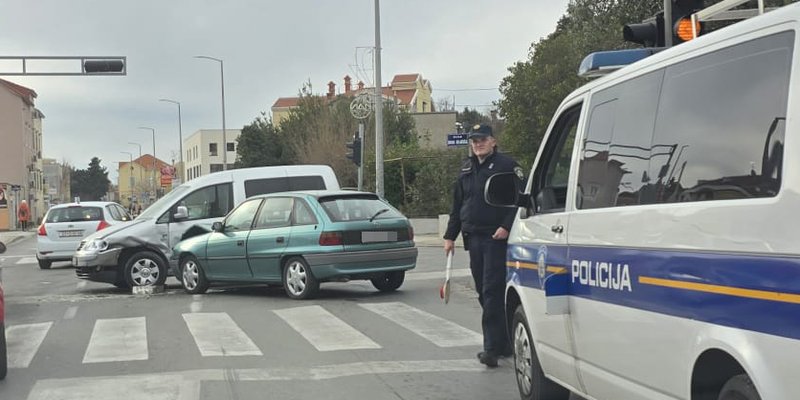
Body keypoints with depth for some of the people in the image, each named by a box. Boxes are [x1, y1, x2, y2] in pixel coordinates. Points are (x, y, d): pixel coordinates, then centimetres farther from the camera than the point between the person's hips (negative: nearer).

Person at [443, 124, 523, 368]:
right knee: (483, 292, 9)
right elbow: (457, 205, 22)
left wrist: (506, 226, -19)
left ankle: (492, 348, -12)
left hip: (496, 238, -7)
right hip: (473, 238, 7)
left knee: (493, 292, -12)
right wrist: (450, 235, 18)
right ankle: (503, 343, 18)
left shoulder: (506, 165, -2)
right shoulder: (466, 170, 18)